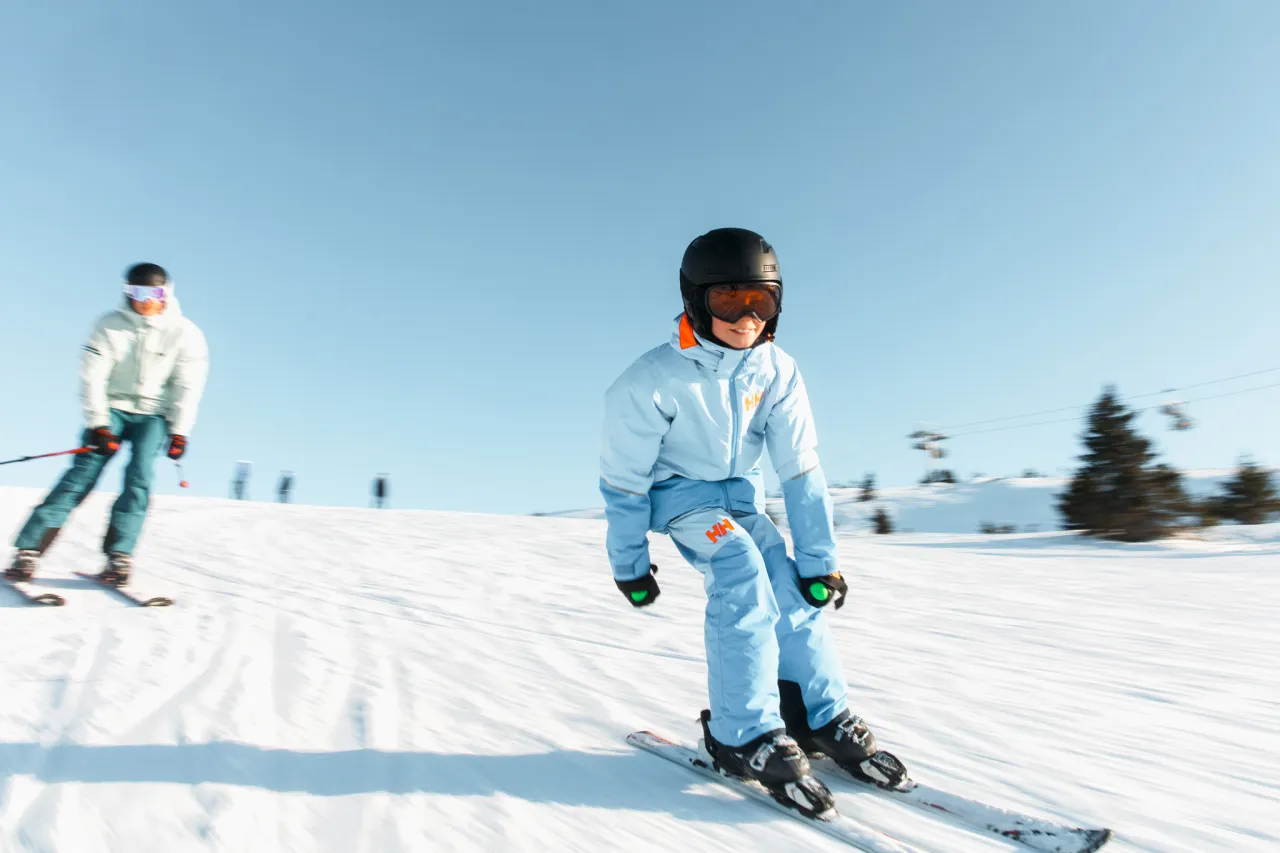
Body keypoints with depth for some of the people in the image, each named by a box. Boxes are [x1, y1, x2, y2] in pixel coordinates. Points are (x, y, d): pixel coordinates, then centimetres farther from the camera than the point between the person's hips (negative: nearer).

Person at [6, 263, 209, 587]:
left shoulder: (185, 333, -7)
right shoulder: (111, 325, -5)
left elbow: (188, 387, -8)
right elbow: (92, 377, -7)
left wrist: (179, 432, -14)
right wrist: (97, 424, -16)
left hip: (153, 414, 0)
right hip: (111, 408, 1)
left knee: (139, 476, -18)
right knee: (84, 472, -14)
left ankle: (119, 556, -17)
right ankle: (28, 550, -10)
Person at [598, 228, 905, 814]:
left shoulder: (777, 372, -14)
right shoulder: (653, 381, -26)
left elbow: (800, 471, -12)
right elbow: (622, 481, -17)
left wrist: (818, 560, -12)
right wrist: (629, 565, -10)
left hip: (738, 490, 5)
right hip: (674, 489, -4)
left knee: (790, 582, -12)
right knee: (740, 566, -27)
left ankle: (825, 720, 5)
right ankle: (745, 736, -17)